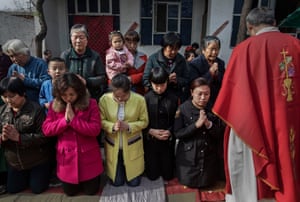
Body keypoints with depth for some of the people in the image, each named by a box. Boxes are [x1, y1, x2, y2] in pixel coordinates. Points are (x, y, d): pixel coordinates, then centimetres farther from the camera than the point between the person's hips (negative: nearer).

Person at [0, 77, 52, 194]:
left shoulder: (36, 109, -22)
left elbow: (43, 136, -24)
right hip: (14, 162, 6)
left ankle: (46, 173, 36)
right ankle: (27, 176, 45)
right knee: (12, 189, 18)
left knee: (37, 189, 7)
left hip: (37, 161, -5)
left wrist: (18, 137, -31)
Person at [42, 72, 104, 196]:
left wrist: (73, 119, -23)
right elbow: (46, 130, -7)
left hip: (88, 155, -2)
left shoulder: (90, 104, -12)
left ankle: (93, 179, 43)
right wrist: (65, 120, -20)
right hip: (67, 156, 2)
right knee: (70, 192, 16)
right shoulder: (54, 105, -3)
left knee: (91, 191, 11)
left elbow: (95, 130, -18)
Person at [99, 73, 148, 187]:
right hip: (112, 145, 1)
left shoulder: (139, 99, -16)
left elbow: (144, 121, -7)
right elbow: (101, 121, -6)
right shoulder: (104, 99, -15)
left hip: (132, 145, 0)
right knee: (116, 182, 11)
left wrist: (129, 126, -24)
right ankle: (118, 174, 45)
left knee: (134, 182, 8)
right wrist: (112, 126, -26)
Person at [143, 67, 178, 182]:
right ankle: (154, 171, 45)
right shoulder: (145, 99, -10)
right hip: (150, 140, 0)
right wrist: (150, 131, -19)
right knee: (152, 175, 12)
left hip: (168, 140, 1)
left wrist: (170, 132, -17)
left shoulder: (173, 99, -6)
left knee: (168, 175, 12)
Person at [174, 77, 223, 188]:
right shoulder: (183, 108, -12)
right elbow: (177, 133, -14)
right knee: (188, 182, 6)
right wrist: (196, 125, -24)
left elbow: (218, 134, -2)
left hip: (208, 155, 3)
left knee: (207, 183, 12)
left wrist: (209, 124, -22)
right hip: (188, 155, -2)